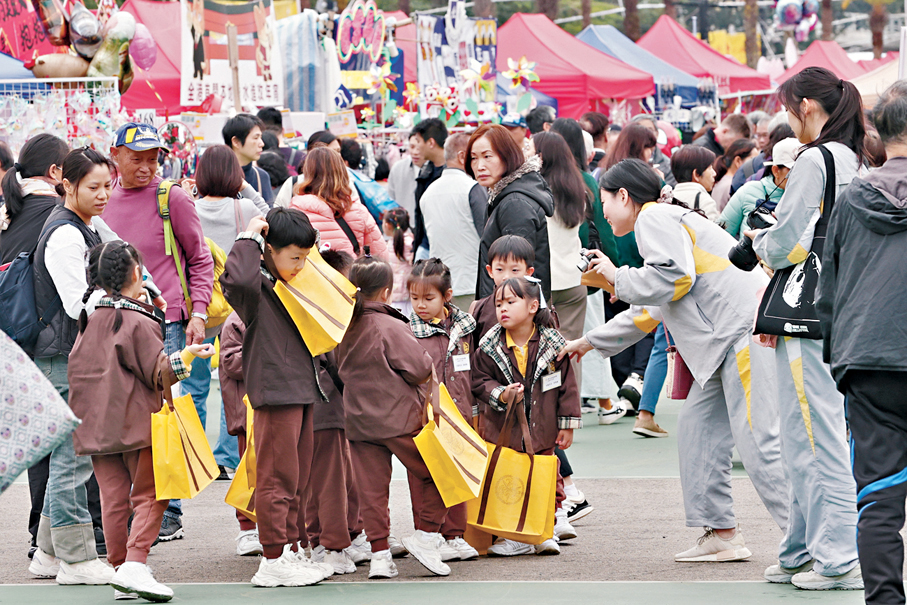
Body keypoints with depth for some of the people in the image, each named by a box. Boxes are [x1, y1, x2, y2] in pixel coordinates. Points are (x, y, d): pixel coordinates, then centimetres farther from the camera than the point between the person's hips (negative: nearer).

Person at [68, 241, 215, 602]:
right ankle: (135, 564, -16)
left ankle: (119, 570, 9)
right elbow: (157, 373, -11)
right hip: (136, 423, -6)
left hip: (96, 424, 6)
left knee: (113, 498, 7)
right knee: (149, 496, -1)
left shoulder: (90, 321, 9)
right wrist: (186, 357, -20)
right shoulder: (139, 323, -10)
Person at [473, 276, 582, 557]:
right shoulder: (489, 347, -5)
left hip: (542, 429, 0)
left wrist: (567, 424, 0)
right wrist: (501, 395, -19)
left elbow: (567, 385, 0)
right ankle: (511, 536, 11)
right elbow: (479, 382, 1)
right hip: (503, 429, 0)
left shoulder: (552, 344, -6)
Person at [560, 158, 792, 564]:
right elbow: (648, 311, 39)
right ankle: (721, 534, 9)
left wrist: (617, 277, 0)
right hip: (728, 339, 11)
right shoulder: (661, 222, 31)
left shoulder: (654, 218, 0)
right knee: (697, 428, 11)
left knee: (757, 441, -15)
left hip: (747, 329, -11)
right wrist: (590, 342, 45)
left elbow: (674, 277, -15)